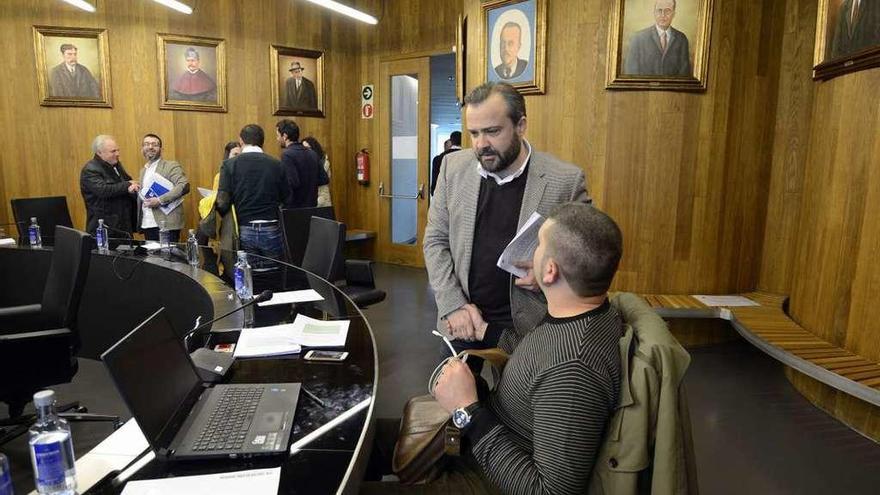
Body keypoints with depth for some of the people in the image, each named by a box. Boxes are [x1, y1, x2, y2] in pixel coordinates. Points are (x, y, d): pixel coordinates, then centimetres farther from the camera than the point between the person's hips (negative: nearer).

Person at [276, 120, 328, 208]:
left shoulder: (287, 154, -14)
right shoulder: (312, 153, 7)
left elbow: (293, 183, -23)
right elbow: (324, 180, 8)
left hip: (293, 208, -7)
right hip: (311, 206, 7)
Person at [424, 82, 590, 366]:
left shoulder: (566, 180, -12)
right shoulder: (454, 167, -2)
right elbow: (435, 240, 2)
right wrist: (453, 305, -8)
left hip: (528, 329, -2)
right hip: (462, 322, 3)